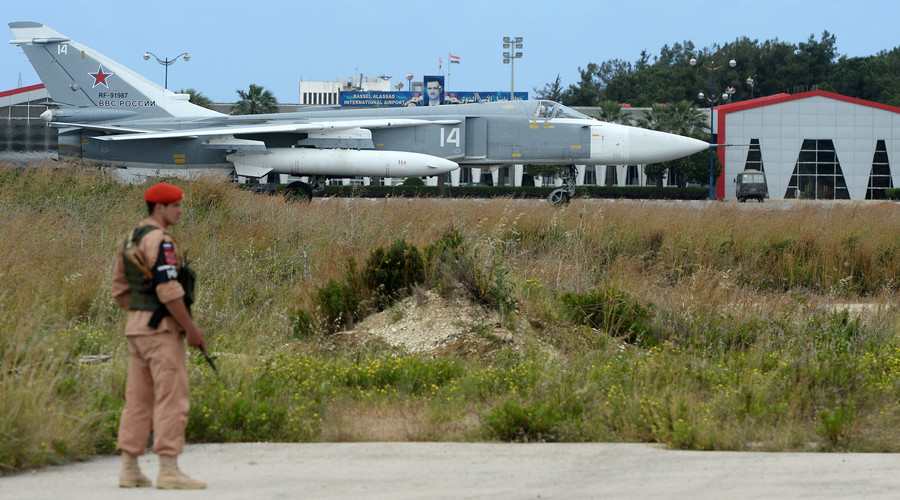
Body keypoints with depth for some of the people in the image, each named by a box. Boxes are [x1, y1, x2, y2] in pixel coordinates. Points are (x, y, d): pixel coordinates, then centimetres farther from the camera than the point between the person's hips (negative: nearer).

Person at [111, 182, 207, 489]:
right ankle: (169, 470, -11)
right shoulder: (159, 240, -15)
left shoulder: (129, 241, 15)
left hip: (136, 326, 10)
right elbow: (168, 289, -21)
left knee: (139, 399, 11)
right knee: (172, 398, -8)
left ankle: (129, 469, 10)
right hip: (162, 328, -10)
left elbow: (120, 291, 18)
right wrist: (191, 329, -15)